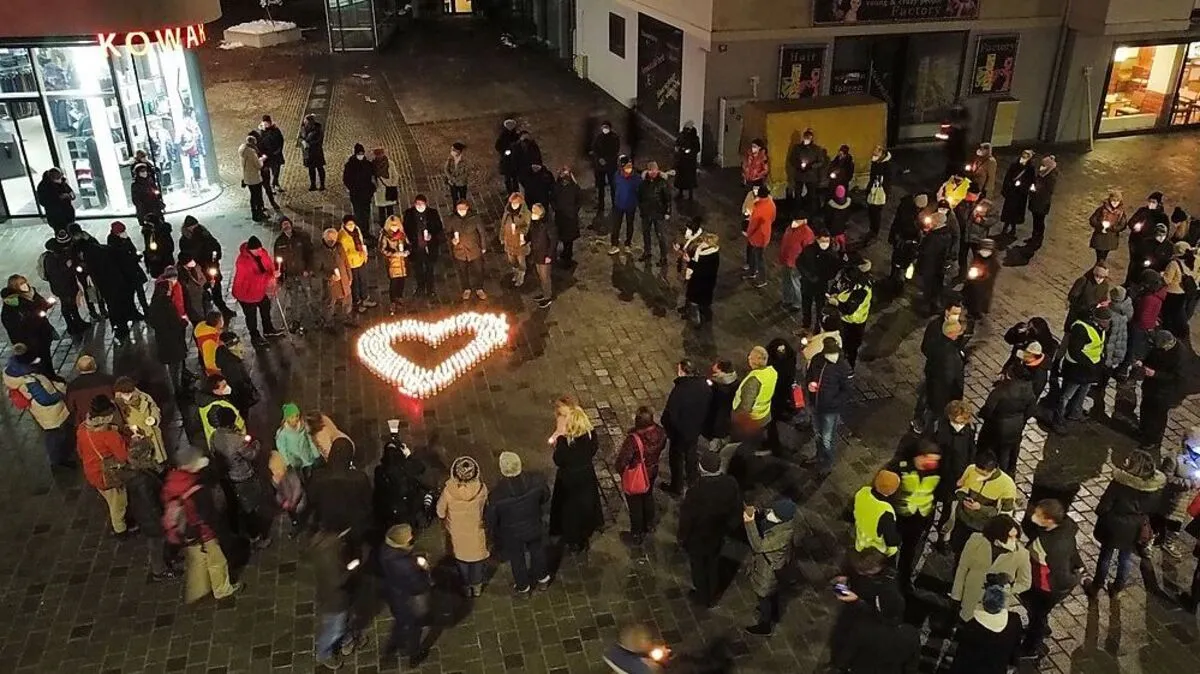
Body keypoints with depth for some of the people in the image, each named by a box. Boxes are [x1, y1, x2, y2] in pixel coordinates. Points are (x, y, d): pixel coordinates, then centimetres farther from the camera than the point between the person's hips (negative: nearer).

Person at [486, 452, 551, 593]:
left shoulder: (497, 494, -36)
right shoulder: (535, 480, -29)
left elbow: (491, 518, -19)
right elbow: (546, 496, -7)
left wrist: (492, 534, 2)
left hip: (512, 534, -2)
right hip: (535, 527, 2)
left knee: (517, 559, 27)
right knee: (537, 552, 31)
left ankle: (523, 586, 51)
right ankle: (542, 578, 55)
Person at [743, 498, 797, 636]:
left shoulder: (782, 535, -44)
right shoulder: (785, 515, -21)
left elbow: (758, 546, -36)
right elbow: (764, 516, -2)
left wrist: (750, 523, -43)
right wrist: (756, 513, -23)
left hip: (769, 565, -8)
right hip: (769, 557, 8)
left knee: (764, 594, 19)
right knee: (772, 589, 33)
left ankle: (765, 626, 44)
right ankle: (773, 613, 59)